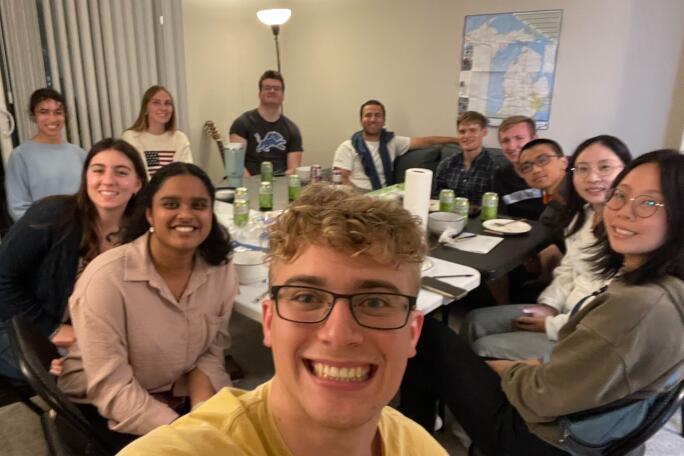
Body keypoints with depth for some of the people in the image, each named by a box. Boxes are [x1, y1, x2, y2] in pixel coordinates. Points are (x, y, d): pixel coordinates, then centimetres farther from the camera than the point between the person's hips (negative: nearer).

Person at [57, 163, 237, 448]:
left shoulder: (222, 271, -10)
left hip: (178, 397, 4)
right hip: (100, 407, -4)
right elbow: (113, 391, -23)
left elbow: (210, 354, 0)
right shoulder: (107, 277, -23)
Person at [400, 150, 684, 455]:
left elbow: (542, 397, -23)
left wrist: (505, 368, -5)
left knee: (428, 337, 1)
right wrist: (541, 365, 0)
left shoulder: (642, 307, -32)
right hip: (579, 423, 8)